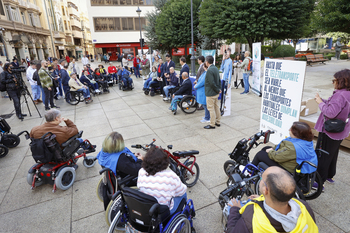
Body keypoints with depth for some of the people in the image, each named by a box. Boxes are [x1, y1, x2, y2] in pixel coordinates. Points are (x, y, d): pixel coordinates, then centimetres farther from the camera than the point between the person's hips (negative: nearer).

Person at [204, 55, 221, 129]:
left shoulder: (209, 70, -21)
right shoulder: (216, 68, 9)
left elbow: (212, 83, -24)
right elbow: (219, 80, 12)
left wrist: (218, 90, -13)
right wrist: (219, 89, 10)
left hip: (211, 93, -9)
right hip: (216, 93, 10)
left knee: (211, 109, 0)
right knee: (217, 107, 17)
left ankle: (212, 124, 10)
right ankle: (217, 122, 29)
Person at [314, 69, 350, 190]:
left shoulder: (340, 95, -25)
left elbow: (331, 112, -32)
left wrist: (320, 103, -19)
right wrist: (322, 100, 1)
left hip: (329, 131, -10)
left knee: (321, 156, 1)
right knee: (332, 154, 24)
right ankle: (330, 175, 41)